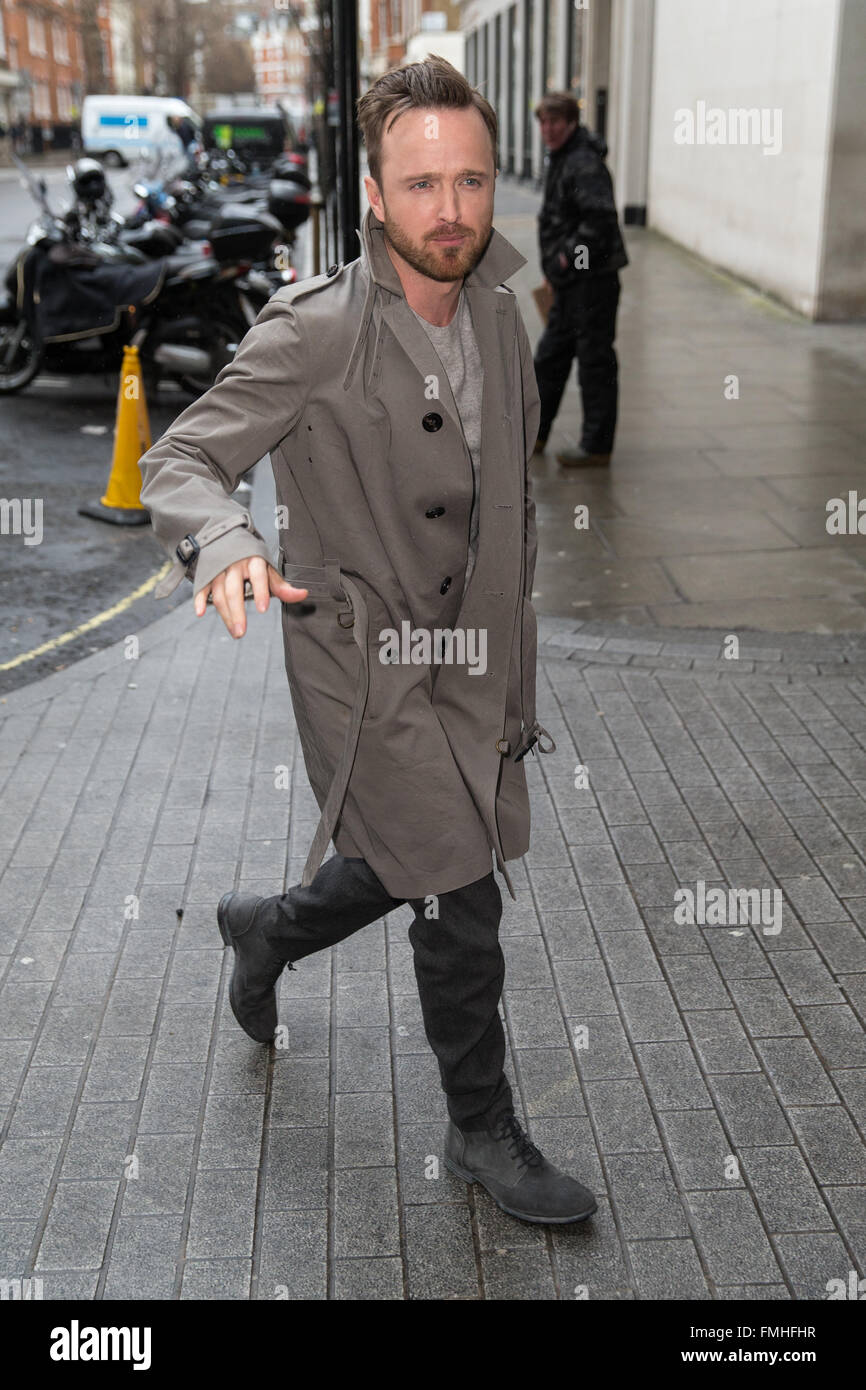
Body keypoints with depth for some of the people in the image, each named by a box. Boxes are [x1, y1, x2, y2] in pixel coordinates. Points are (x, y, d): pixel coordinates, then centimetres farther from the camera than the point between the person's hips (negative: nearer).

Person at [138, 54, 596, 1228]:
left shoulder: (498, 311, 2)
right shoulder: (315, 332, -19)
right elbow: (177, 460, -16)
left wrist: (512, 637, 18)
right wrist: (226, 544, -38)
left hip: (467, 649, 7)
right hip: (362, 660, -7)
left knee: (414, 866, 19)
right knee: (461, 900, 0)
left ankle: (269, 927, 50)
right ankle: (483, 1133, 24)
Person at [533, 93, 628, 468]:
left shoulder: (585, 164, -16)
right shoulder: (560, 159, 16)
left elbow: (601, 219, -28)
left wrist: (569, 256, -20)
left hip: (592, 279, -10)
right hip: (569, 281, 10)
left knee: (595, 361, -3)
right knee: (550, 356, 17)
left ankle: (597, 447, 4)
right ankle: (534, 434, 29)